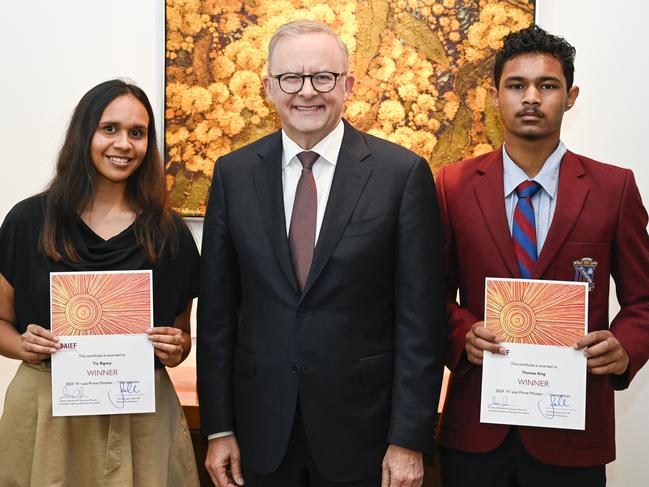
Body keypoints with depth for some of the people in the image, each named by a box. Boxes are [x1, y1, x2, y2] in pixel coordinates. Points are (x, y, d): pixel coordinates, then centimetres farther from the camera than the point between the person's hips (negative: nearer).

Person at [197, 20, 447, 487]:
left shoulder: (403, 173, -8)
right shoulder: (234, 173, 0)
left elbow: (421, 317, -7)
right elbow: (217, 309, 2)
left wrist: (409, 440, -9)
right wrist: (218, 429, 2)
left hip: (361, 427, -2)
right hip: (262, 430, 2)